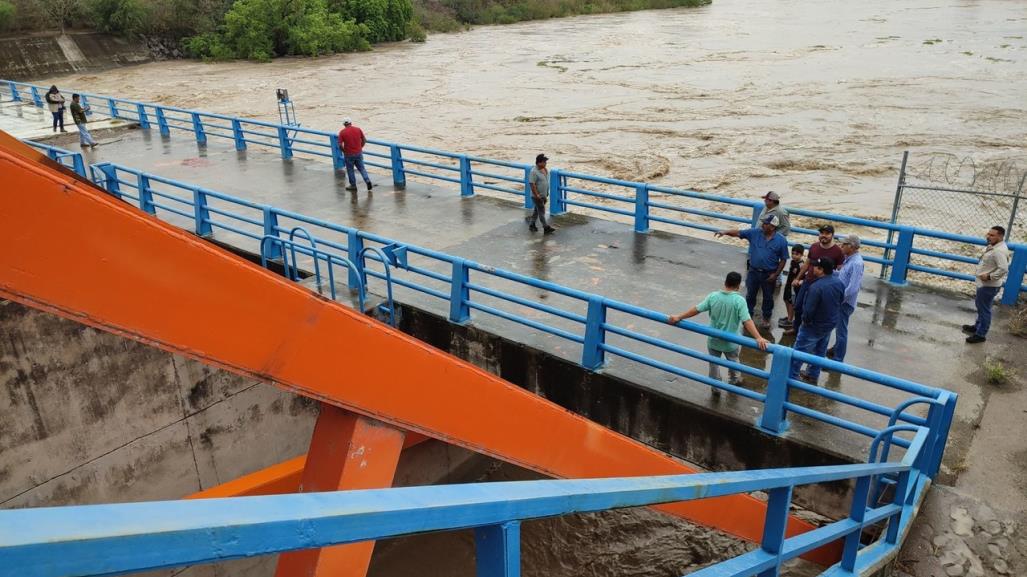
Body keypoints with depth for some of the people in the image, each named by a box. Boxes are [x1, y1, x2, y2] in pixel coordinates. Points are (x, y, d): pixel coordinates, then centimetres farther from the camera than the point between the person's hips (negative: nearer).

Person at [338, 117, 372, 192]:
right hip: (359, 153, 3)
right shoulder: (358, 129, -1)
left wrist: (344, 151, 6)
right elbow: (364, 140, 3)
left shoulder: (342, 132, -9)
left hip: (349, 154, -2)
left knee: (350, 170, 13)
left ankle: (353, 185, 21)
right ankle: (368, 181, -4)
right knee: (361, 168, 14)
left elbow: (340, 144, -12)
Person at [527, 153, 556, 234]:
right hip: (537, 196, -9)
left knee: (537, 210, 16)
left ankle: (531, 225, 27)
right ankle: (546, 228, -3)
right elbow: (532, 184, -22)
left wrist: (547, 194, 18)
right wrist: (536, 195, -24)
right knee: (541, 212, -5)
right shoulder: (534, 172, -20)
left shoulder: (545, 170, 7)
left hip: (544, 195, 9)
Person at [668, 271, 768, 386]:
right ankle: (733, 380, 48)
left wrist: (679, 317, -4)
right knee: (733, 362, 27)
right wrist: (758, 337, -33)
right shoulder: (739, 300, -21)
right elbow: (747, 321, -29)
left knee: (714, 363, 21)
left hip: (714, 340, 1)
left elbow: (696, 309, -11)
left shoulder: (713, 296, -14)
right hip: (730, 341, -1)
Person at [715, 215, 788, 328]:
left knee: (768, 297, 14)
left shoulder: (781, 241, -13)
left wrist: (776, 274, -9)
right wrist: (725, 232, -28)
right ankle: (748, 315, 34)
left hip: (769, 274, -2)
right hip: (753, 271, 2)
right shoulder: (754, 233, -8)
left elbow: (783, 259, -6)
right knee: (750, 295, 15)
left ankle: (766, 318, 34)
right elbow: (738, 233, -9)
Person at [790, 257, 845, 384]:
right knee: (820, 351, 22)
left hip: (814, 326, -8)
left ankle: (791, 376, 12)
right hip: (830, 324, 8)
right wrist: (832, 316, 17)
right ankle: (813, 374, 35)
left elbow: (808, 310, -28)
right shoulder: (839, 283, -5)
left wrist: (805, 320, -8)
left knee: (799, 351, 5)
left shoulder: (816, 287, -32)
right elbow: (841, 302, 9)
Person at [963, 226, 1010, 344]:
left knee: (984, 309, 1)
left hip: (989, 285, -11)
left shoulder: (999, 251, -27)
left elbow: (1004, 269, -34)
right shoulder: (993, 246, 5)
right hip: (983, 283, 11)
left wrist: (989, 276, -26)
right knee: (980, 305, 26)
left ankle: (981, 334, 11)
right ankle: (977, 326, 43)